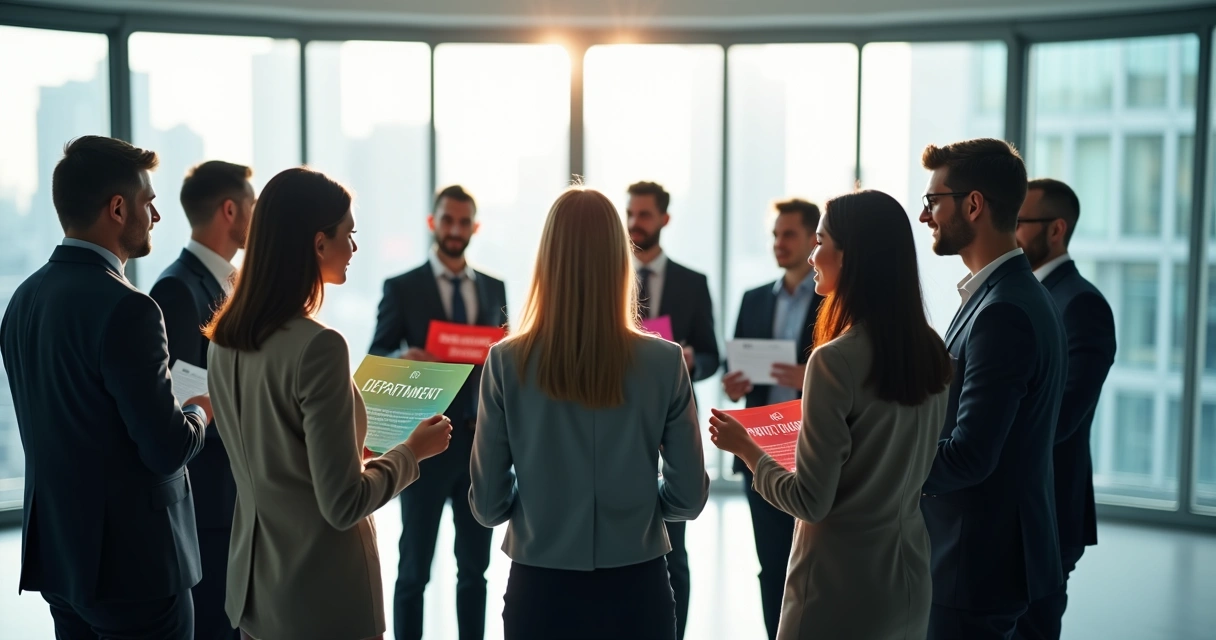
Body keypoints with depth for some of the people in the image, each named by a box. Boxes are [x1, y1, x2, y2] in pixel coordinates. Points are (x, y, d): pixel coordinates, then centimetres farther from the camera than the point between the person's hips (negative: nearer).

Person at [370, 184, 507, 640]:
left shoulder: (494, 288, 11)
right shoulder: (402, 288, -1)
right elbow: (376, 359, -4)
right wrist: (402, 358, -25)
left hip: (482, 443, 4)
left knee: (475, 567, 13)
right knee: (414, 570, 5)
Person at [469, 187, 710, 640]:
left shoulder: (507, 363, -10)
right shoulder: (664, 362, -10)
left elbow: (488, 505, -5)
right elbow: (689, 498, -3)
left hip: (541, 591, 0)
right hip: (636, 590, 0)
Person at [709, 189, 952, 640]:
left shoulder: (836, 359, -21)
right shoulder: (931, 352, 0)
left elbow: (810, 502, -18)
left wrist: (745, 447, -3)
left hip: (841, 582, -7)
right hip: (907, 577, 7)